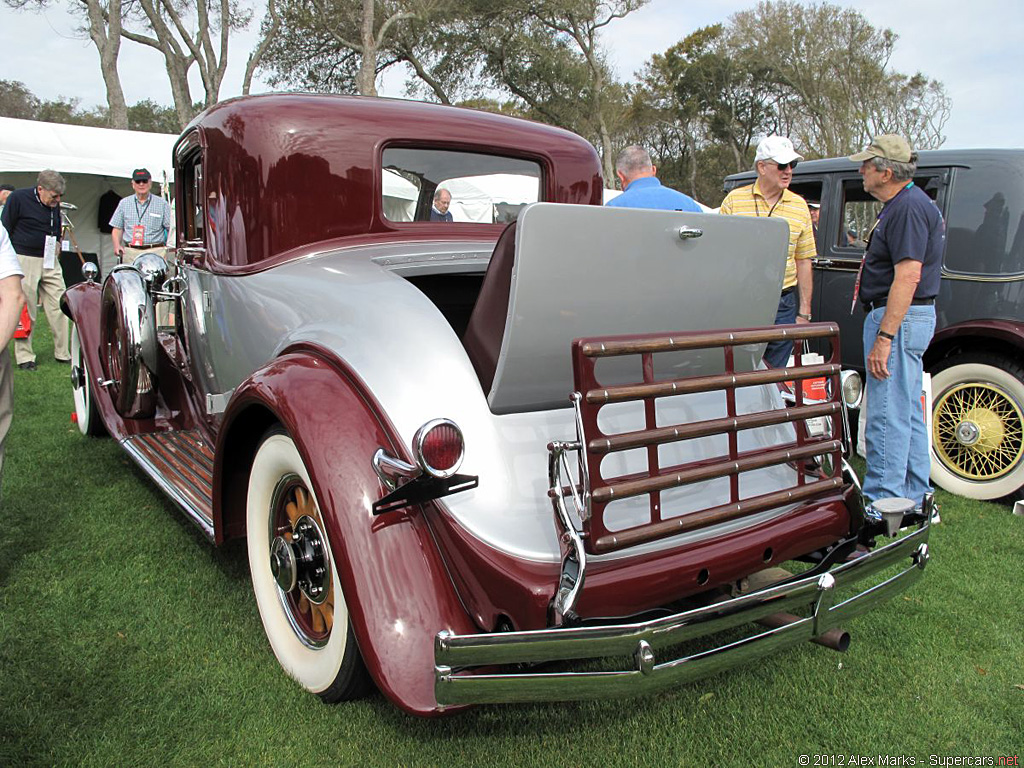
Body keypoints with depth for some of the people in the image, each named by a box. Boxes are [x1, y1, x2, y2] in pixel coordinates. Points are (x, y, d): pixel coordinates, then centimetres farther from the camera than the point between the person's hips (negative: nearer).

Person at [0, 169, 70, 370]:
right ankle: (24, 357, 9)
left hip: (50, 261, 6)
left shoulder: (54, 204, 10)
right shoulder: (18, 198, -8)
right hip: (24, 261, -6)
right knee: (25, 312, 0)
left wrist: (57, 244, 9)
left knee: (59, 307, 3)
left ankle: (63, 353, 12)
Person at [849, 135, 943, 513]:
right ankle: (912, 496, 26)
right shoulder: (901, 205, 17)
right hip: (905, 317, 11)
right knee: (908, 411, 16)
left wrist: (884, 337, -27)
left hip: (898, 318, -11)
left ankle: (883, 503, -1)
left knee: (887, 415, -7)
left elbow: (908, 275, -24)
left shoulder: (908, 208, -16)